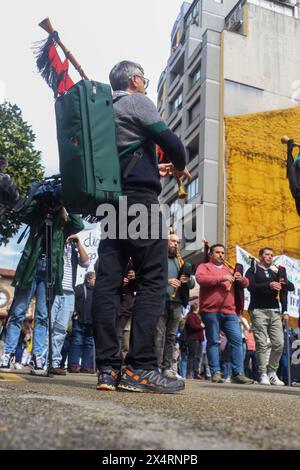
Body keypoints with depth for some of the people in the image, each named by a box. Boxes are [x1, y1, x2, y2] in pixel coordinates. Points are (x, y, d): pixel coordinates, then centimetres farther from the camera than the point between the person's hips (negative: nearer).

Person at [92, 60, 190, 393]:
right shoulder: (137, 101, 2)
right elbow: (168, 139, -10)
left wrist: (154, 170, 30)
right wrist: (180, 166, 9)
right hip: (140, 200, -8)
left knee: (108, 281, -1)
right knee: (153, 280, -8)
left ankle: (107, 368, 0)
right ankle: (140, 368, -13)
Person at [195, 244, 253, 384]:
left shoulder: (229, 269, 27)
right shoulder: (204, 267, 10)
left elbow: (245, 284, 24)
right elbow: (200, 279, -12)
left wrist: (241, 279, -1)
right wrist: (222, 278, -17)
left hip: (229, 311, 5)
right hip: (211, 311, -5)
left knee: (237, 340, -3)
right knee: (213, 342, -2)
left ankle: (238, 373, -1)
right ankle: (215, 372, 3)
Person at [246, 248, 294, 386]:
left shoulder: (275, 273, 24)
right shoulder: (253, 270, 9)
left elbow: (292, 287, 16)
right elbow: (250, 286, -10)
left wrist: (284, 283, -6)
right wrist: (268, 286, -21)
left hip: (274, 312, 5)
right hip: (259, 311, -5)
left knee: (279, 343, -1)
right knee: (262, 343, -6)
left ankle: (272, 372, 13)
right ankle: (263, 374, 1)